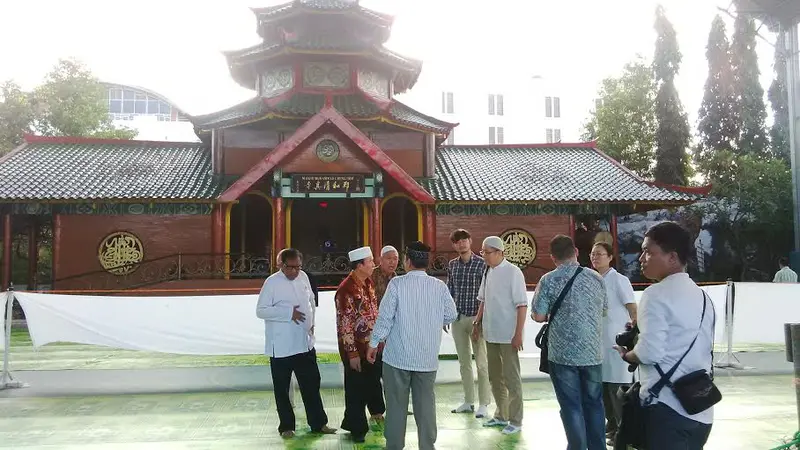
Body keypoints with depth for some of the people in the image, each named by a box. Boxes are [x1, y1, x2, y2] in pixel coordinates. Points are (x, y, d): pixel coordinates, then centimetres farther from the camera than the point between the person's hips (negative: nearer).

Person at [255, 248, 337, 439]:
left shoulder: (303, 277, 4)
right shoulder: (272, 282, -12)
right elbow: (261, 311, -15)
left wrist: (311, 322, 6)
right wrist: (288, 313, -22)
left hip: (305, 343, 5)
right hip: (281, 346, -5)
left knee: (312, 385, 12)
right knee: (282, 389, 9)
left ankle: (318, 423, 25)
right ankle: (286, 426, 25)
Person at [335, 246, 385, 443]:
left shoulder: (368, 283, 4)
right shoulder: (346, 290, -23)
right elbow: (345, 325, -22)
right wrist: (352, 353, -20)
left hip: (373, 345, 8)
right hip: (356, 348, -8)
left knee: (375, 381, 23)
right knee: (356, 389, 6)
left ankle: (376, 411, 45)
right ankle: (357, 428, 22)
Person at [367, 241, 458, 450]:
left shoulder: (397, 283, -11)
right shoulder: (439, 286, -2)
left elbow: (385, 316, -10)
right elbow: (451, 316, 5)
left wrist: (374, 343, 1)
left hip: (398, 355, -2)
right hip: (428, 357, 3)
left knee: (396, 404, 9)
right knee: (426, 404, 11)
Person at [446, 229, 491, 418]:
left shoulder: (481, 264, -7)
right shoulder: (452, 265, 8)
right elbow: (449, 291, 13)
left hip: (476, 317, -5)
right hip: (457, 318, 5)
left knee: (481, 362, 0)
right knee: (464, 361, 12)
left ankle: (484, 404, 9)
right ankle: (468, 401, 23)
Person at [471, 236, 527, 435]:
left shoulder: (513, 272, -13)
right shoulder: (488, 272, 7)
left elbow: (522, 305, -15)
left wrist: (518, 334, -18)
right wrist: (477, 323, 14)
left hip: (508, 335, -7)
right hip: (491, 333, 7)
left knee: (511, 378, 2)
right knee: (495, 377, 16)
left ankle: (515, 421, 14)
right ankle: (501, 415, 31)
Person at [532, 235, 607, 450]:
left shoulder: (548, 280, -11)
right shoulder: (596, 278, 2)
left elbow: (538, 316, -11)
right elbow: (604, 311, 14)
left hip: (563, 353, -4)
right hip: (593, 352, 4)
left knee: (571, 406, 6)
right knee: (594, 403, 18)